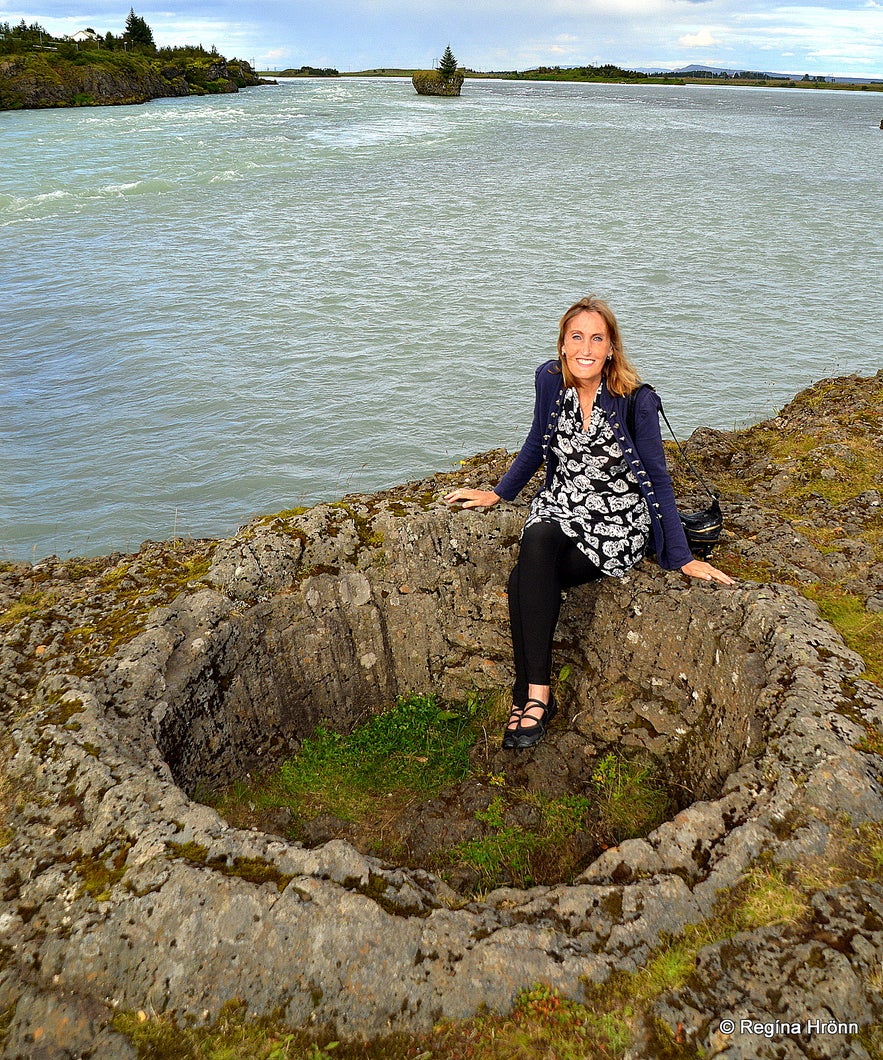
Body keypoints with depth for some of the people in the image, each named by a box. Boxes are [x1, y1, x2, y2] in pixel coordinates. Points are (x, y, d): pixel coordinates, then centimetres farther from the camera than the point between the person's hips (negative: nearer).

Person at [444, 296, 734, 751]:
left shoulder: (636, 401, -13)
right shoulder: (550, 379, -1)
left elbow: (658, 480, -7)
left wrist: (683, 557, -9)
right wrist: (497, 493, 19)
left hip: (617, 521, -4)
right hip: (559, 506, 4)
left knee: (523, 584, -27)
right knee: (536, 543, -31)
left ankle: (533, 694, -11)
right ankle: (534, 693, -17)